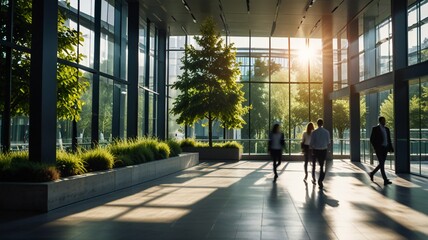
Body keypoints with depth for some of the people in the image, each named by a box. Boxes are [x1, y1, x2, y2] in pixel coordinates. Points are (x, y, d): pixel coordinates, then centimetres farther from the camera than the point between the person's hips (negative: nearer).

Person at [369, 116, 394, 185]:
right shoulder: (375, 128, -4)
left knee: (381, 164, 11)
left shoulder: (387, 129, 14)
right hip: (379, 148, -7)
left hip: (385, 148, 7)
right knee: (382, 164, -10)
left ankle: (372, 173, 31)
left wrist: (391, 148, 4)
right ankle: (385, 180, -11)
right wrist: (376, 148, -14)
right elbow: (372, 139, -7)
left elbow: (389, 140, 15)